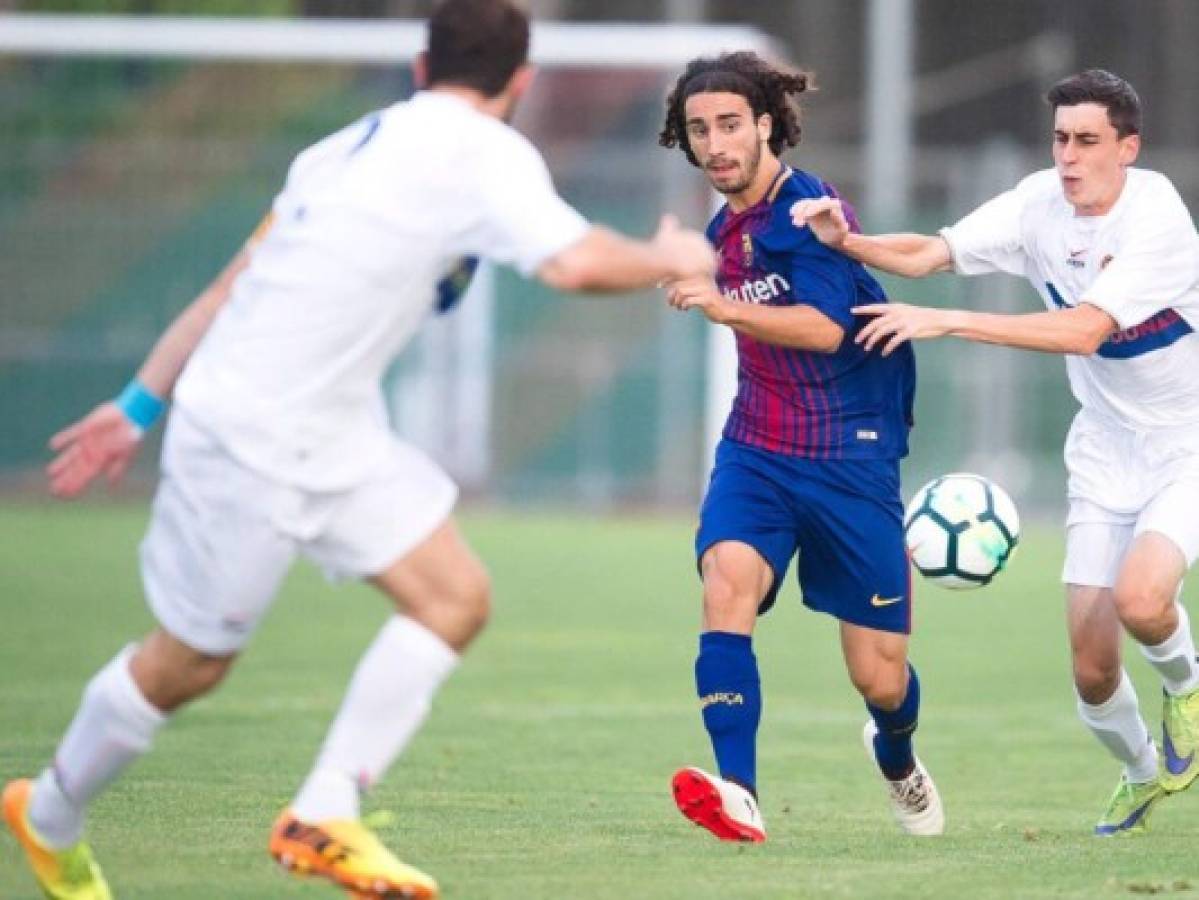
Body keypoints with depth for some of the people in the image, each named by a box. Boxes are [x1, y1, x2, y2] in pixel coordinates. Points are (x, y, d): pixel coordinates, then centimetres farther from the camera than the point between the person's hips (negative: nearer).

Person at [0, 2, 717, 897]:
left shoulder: (354, 148, 13)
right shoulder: (487, 153, -13)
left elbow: (236, 284, 17)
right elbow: (572, 261, -28)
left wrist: (142, 403, 22)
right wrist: (668, 259, -8)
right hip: (249, 439, -9)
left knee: (456, 597, 0)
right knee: (189, 663, 5)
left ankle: (323, 820, 1)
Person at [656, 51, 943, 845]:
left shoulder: (807, 209, -14)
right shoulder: (725, 229, 10)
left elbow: (826, 326, -30)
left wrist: (727, 308, -43)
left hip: (849, 457, -5)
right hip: (756, 451, 5)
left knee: (880, 677, 2)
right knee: (728, 581, -27)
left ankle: (898, 758, 39)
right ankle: (738, 795, -37)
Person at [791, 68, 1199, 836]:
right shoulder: (1041, 204, -6)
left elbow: (1085, 330, -35)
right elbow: (928, 254, -9)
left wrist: (946, 321, -39)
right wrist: (845, 240, -30)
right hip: (1106, 450, 5)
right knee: (1092, 670, -1)